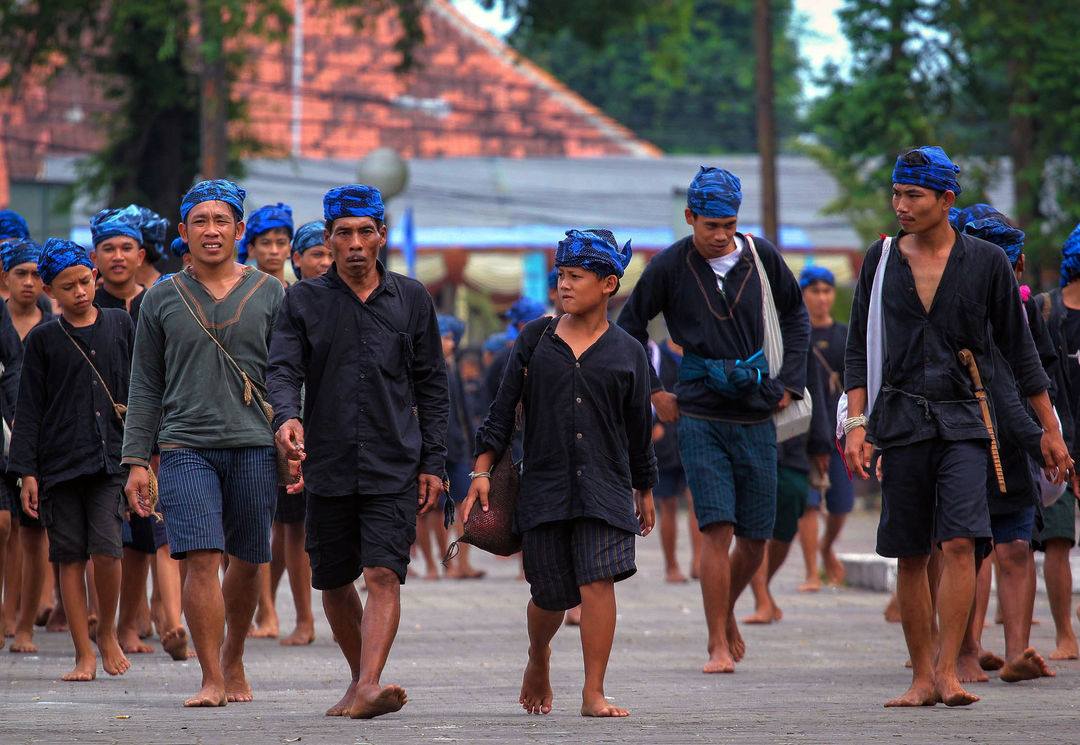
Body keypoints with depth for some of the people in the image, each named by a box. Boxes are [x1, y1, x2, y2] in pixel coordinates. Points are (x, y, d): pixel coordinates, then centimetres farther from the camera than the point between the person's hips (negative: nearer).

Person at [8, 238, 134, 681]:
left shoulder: (120, 326, 8)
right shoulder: (43, 340, 5)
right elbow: (29, 409, 5)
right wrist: (26, 471, -2)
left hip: (111, 458, 0)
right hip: (59, 460, 0)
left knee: (106, 547, -14)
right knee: (70, 557, 0)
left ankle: (107, 630, 10)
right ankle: (85, 654, 7)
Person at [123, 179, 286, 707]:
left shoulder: (267, 293, 9)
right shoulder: (162, 300, 9)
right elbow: (145, 386, 11)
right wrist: (137, 460, 5)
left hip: (253, 445, 1)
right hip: (186, 447, -1)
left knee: (245, 562, 7)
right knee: (201, 559, -13)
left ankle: (233, 660, 28)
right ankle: (212, 679, -11)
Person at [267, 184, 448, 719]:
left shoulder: (411, 299, 8)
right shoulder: (303, 302, 5)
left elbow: (431, 387, 11)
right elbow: (284, 370, -5)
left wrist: (433, 463, 5)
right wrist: (287, 416, -28)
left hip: (394, 468, -1)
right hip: (329, 467, 1)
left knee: (383, 575, -16)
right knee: (334, 582, 10)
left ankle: (370, 687, -27)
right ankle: (360, 678, 29)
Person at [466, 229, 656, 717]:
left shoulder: (627, 353, 5)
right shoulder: (535, 338, 6)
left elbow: (639, 430, 14)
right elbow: (504, 408, 7)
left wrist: (645, 492, 20)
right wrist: (483, 471, 0)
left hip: (604, 485, -1)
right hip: (544, 484, 1)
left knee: (598, 581, -14)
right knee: (551, 594, 5)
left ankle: (593, 694, -10)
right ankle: (538, 658, 37)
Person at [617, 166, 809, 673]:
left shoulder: (761, 256, 2)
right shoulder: (669, 266, -4)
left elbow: (795, 315, 18)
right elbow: (629, 327, 9)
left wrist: (790, 380, 10)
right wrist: (653, 392, 5)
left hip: (756, 416, 3)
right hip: (701, 417, -2)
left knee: (755, 538, 5)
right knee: (717, 529, -13)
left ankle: (727, 613, 33)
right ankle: (719, 646, -6)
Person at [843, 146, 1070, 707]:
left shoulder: (986, 262, 2)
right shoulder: (880, 261, 6)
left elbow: (1018, 347, 8)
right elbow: (859, 350, 9)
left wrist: (1050, 429, 9)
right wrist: (856, 423, -3)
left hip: (963, 420, -2)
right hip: (901, 419, 2)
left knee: (960, 542, -16)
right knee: (910, 555, 3)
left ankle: (948, 671, -15)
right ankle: (921, 677, 11)